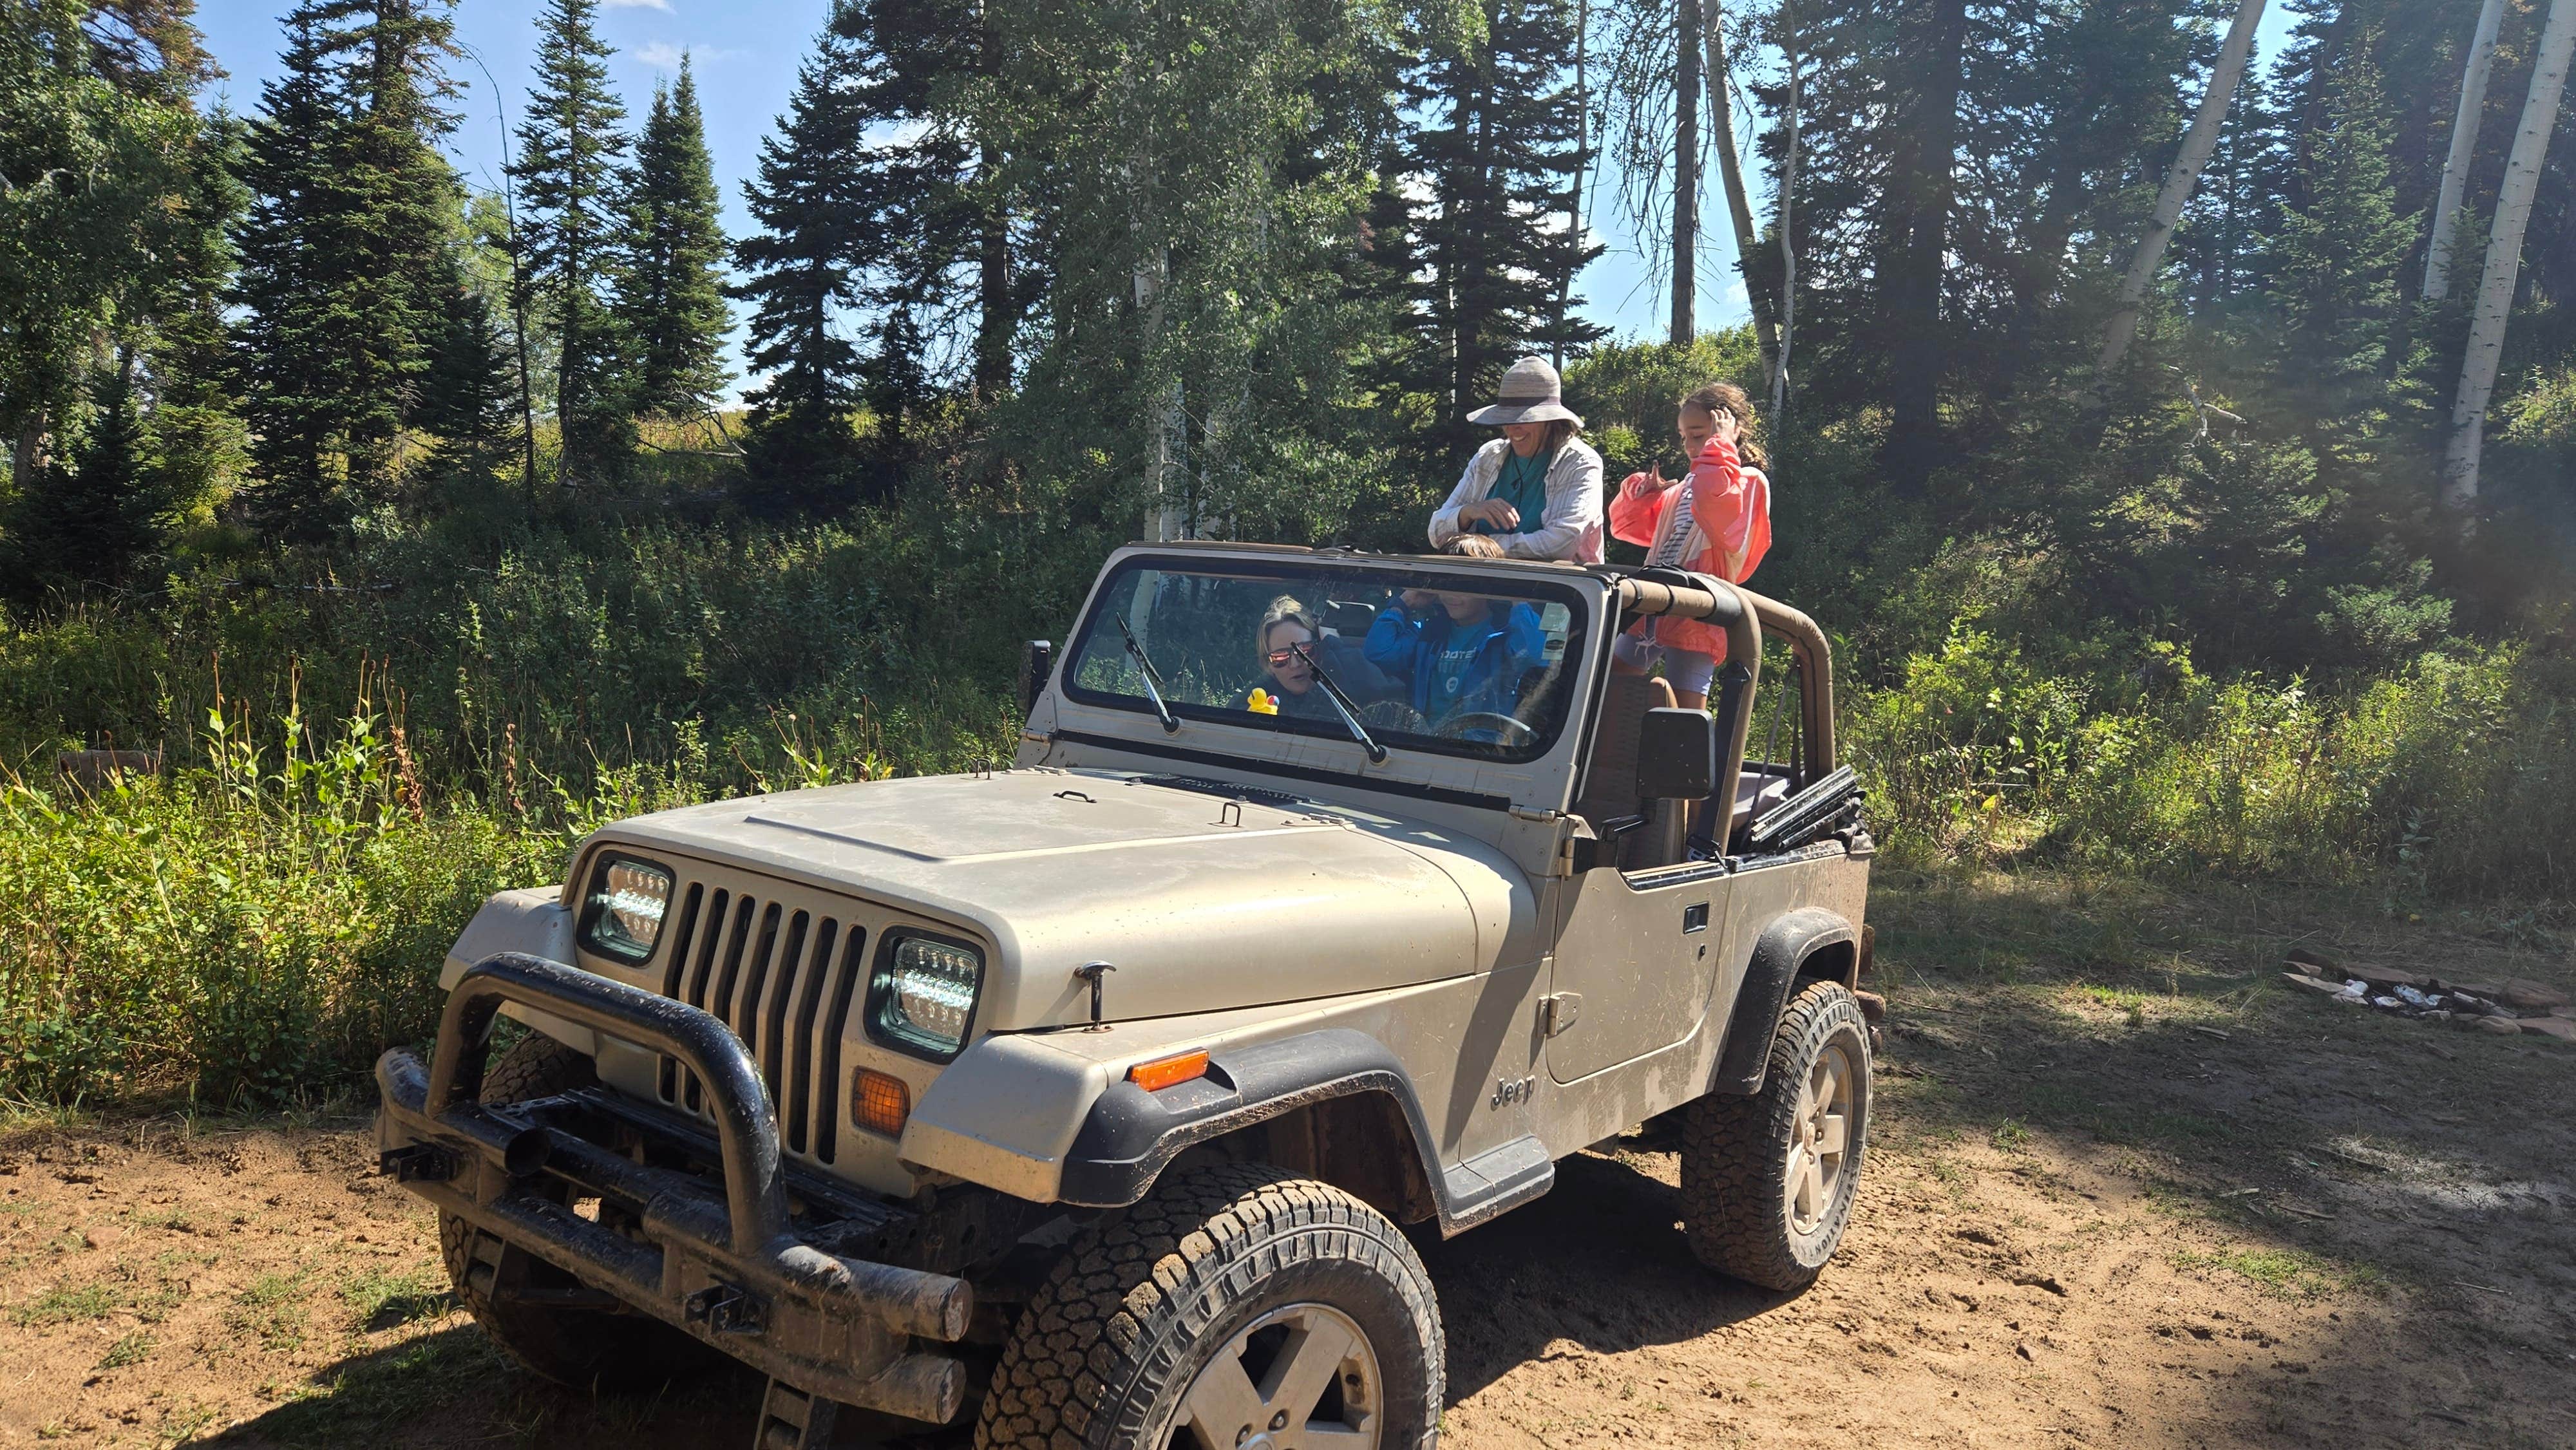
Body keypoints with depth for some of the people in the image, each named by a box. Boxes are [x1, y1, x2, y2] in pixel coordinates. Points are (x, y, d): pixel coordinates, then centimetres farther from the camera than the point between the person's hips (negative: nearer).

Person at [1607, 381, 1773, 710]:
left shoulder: (1750, 482, -2)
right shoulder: (1685, 486, 19)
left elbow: (1715, 503, -28)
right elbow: (1627, 525, 23)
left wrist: (1720, 445, -15)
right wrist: (1642, 493, 3)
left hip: (1695, 621, -8)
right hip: (1651, 610, 8)